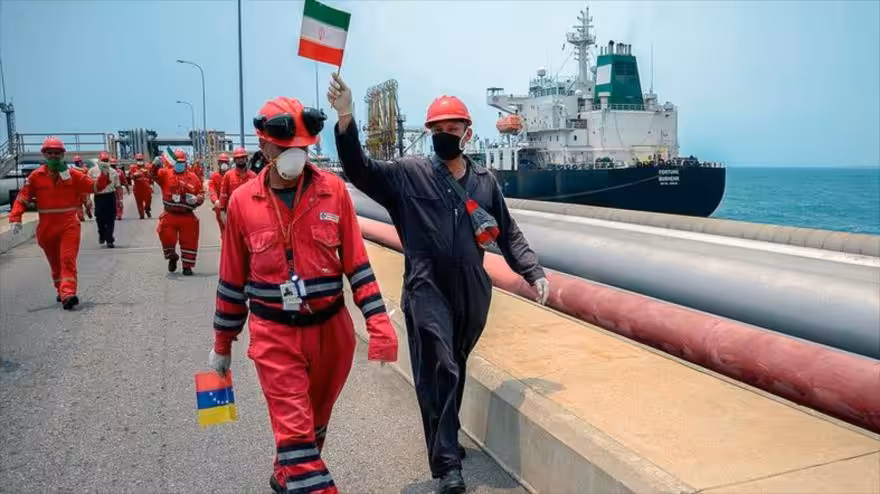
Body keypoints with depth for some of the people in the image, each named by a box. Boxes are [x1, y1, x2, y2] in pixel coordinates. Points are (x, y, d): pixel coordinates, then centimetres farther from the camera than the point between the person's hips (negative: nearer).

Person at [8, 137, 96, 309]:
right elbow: (22, 198, 0)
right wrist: (15, 219, -11)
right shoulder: (36, 176, 0)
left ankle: (68, 294, -22)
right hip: (46, 227, 2)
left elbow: (94, 187, 0)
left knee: (68, 260, -14)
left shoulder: (73, 174, 0)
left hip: (69, 225, -2)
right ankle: (61, 290, 35)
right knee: (55, 263, 16)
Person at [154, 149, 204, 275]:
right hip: (169, 215, 0)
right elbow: (154, 175, -15)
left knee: (189, 241, 3)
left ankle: (187, 266, 17)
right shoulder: (166, 174, 3)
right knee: (166, 237, 0)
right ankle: (172, 257, 30)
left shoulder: (193, 177, 4)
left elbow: (201, 193, 7)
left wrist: (196, 199, -13)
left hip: (187, 217, 0)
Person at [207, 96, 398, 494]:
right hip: (274, 335, -2)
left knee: (315, 423, 20)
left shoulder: (333, 189, -5)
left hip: (332, 328, 2)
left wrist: (379, 322, -12)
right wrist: (222, 344, 10)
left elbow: (357, 262, -3)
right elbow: (232, 280, 4)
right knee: (294, 429, -3)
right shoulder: (242, 201, -4)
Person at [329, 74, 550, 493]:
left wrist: (533, 273, 4)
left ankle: (446, 442, 35)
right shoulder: (408, 173, 0)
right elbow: (360, 170, -11)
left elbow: (508, 234, 14)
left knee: (455, 370, 16)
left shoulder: (485, 181, 9)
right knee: (439, 372, -9)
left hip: (472, 292, 4)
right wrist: (345, 119, -25)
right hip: (427, 290, -3)